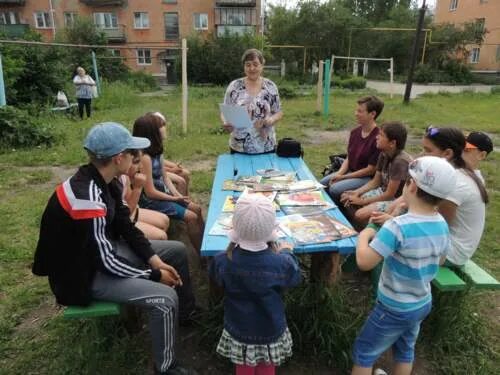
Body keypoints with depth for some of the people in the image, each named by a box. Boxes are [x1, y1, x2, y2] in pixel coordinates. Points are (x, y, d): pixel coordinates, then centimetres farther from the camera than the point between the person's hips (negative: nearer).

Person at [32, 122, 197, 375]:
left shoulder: (104, 181, -5)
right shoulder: (87, 199, -33)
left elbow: (125, 226, 2)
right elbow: (105, 262, -29)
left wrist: (155, 260, -7)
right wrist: (154, 275, -17)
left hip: (104, 250, 9)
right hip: (84, 273, -9)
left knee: (177, 251, 10)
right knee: (165, 298, -25)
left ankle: (186, 312, 33)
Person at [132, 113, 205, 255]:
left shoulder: (157, 151, 2)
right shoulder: (145, 158, -26)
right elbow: (150, 192, -24)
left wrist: (177, 194, -5)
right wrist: (174, 199, -14)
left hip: (162, 193, 9)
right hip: (151, 201, -9)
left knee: (196, 209, 8)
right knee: (191, 217, -12)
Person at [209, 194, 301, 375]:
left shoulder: (223, 262, -24)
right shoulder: (281, 264, -26)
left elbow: (214, 275, 1)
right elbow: (295, 278, -3)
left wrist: (232, 245, 8)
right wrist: (286, 252, 13)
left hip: (239, 333, 0)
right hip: (271, 333, 0)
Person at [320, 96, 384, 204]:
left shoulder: (378, 138, -21)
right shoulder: (355, 132, 2)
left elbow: (371, 169, -18)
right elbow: (348, 158, 8)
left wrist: (344, 177, -15)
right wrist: (339, 173, -10)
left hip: (367, 177, -7)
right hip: (350, 171, 7)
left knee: (335, 189, -24)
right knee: (322, 183, -6)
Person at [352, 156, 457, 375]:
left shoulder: (398, 227, -31)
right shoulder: (442, 225, -7)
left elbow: (364, 262, -33)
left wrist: (364, 236, -14)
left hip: (394, 309, -7)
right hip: (423, 304, 7)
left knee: (363, 353, 13)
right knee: (405, 350, 28)